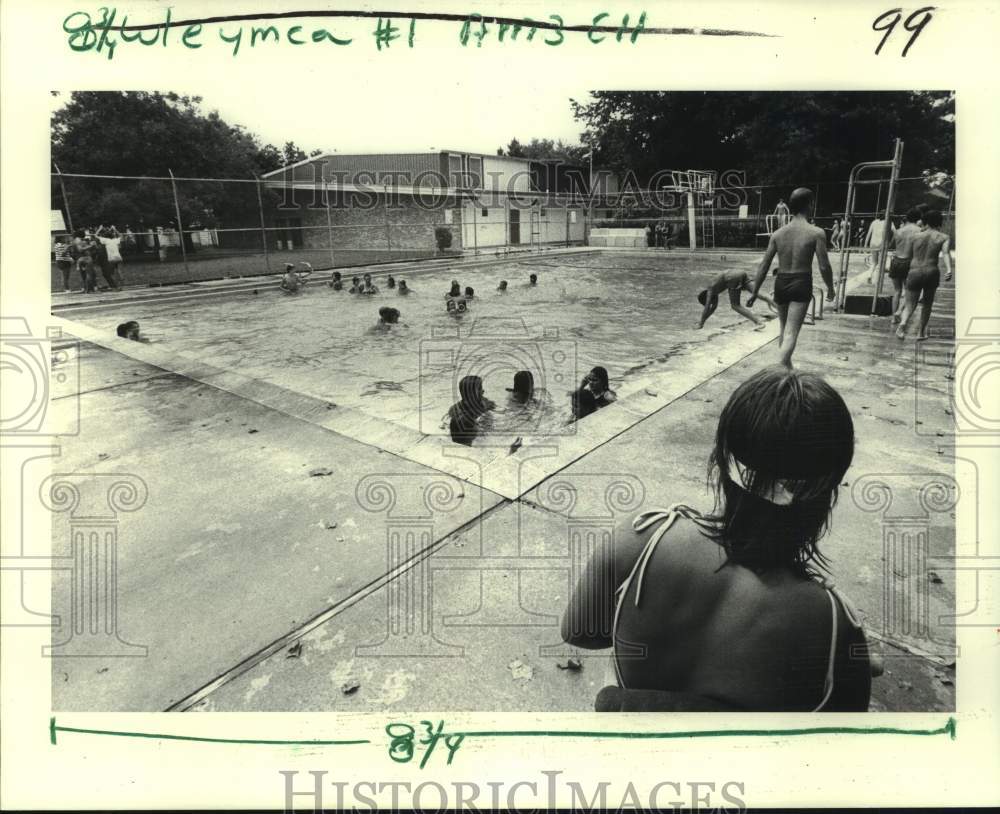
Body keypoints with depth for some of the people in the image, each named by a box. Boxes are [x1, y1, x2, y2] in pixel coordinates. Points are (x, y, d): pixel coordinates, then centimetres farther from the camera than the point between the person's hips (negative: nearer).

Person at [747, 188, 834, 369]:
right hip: (801, 285, -4)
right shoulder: (816, 233, -8)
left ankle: (786, 365, 38)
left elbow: (764, 266, 4)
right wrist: (830, 288, 9)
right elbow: (824, 266, -7)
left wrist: (754, 291, 10)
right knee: (791, 332, -7)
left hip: (781, 283, 5)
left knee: (785, 329, 22)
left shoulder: (778, 233, 3)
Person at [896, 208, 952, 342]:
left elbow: (909, 257, 17)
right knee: (927, 304, 21)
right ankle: (921, 333, 24)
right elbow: (946, 252, -13)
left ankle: (903, 324, -29)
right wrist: (949, 269, -27)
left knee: (910, 306, 3)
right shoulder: (944, 238, 6)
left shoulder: (915, 237, 11)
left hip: (914, 272, 0)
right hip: (931, 272, 0)